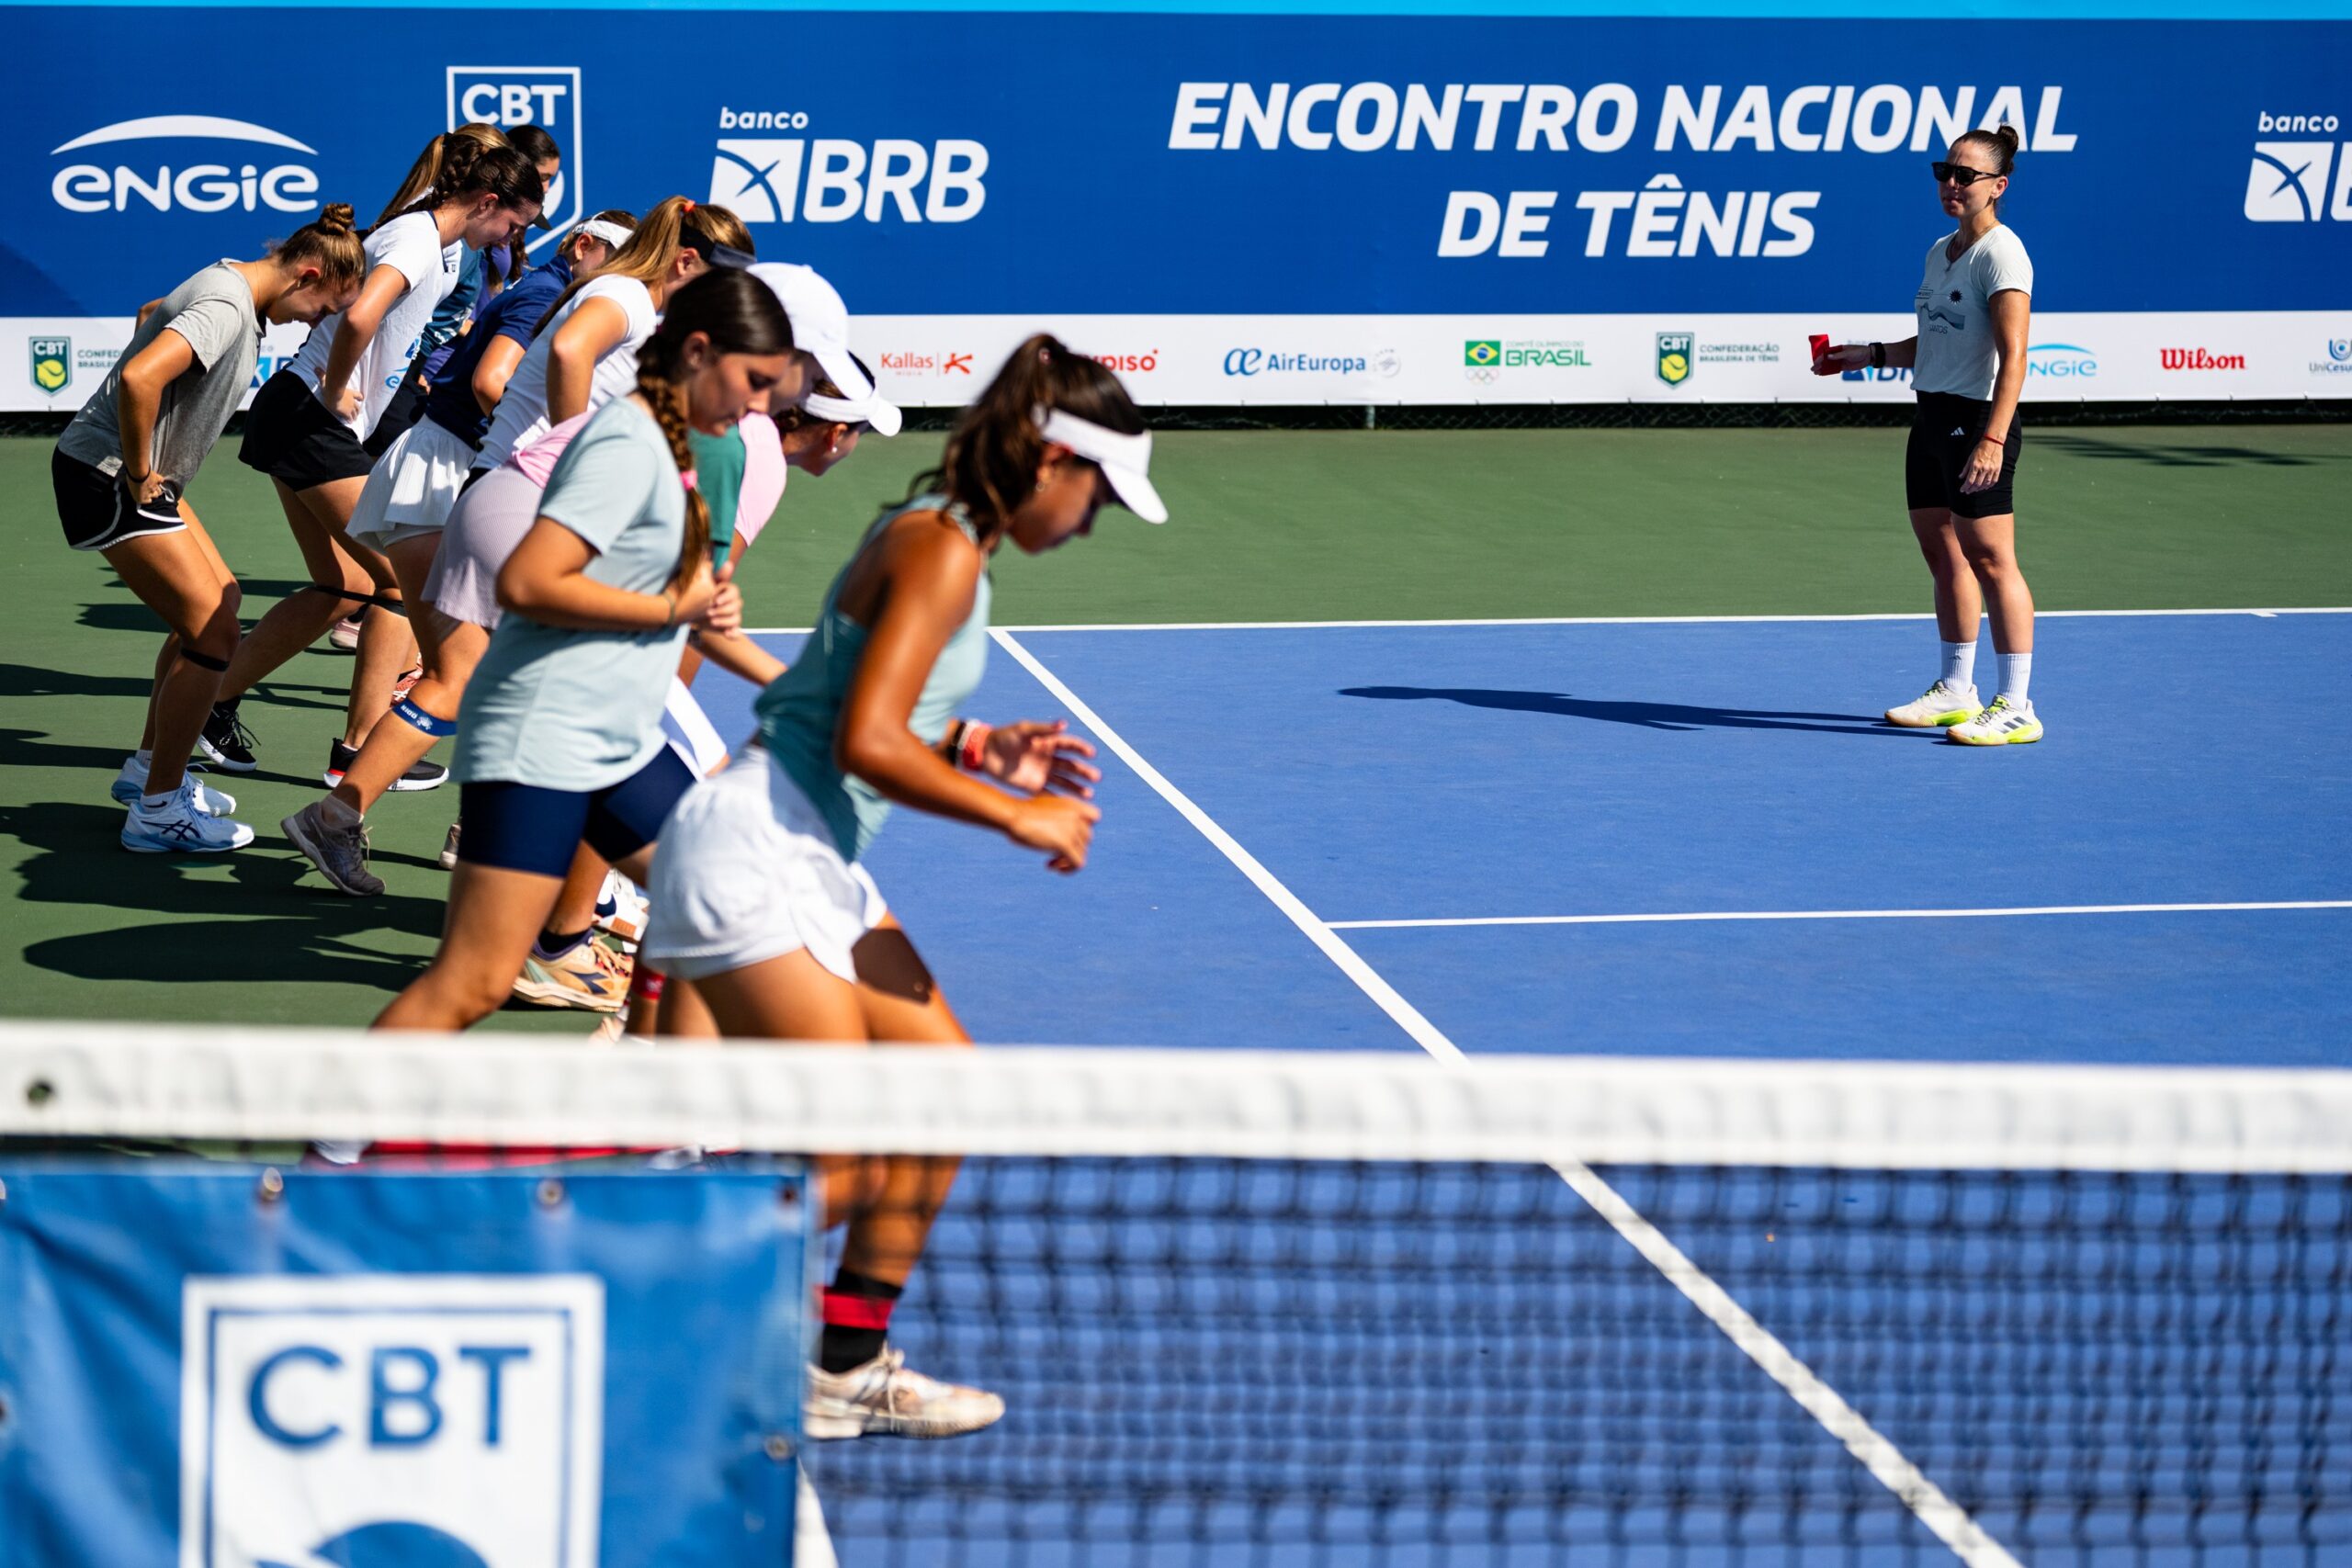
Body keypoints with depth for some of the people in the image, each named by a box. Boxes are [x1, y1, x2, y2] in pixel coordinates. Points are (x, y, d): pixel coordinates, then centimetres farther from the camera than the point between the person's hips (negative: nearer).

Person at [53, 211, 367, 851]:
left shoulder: (232, 285, 9)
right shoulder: (227, 308, -23)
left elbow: (152, 314, 29)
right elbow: (138, 377, -37)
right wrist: (140, 474, -23)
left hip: (144, 477, 11)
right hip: (107, 479, -11)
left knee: (218, 600, 19)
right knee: (213, 631, -9)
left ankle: (148, 768, 29)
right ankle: (157, 810, -2)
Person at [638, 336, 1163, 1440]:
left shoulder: (940, 539, 14)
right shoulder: (943, 551, -16)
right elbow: (868, 744, -24)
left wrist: (979, 748, 10)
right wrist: (1017, 817, -16)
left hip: (818, 869, 11)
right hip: (754, 860, -11)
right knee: (851, 1165, -10)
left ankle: (850, 1364, 20)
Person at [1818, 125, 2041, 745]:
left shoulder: (2000, 253, -13)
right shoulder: (1941, 251, 14)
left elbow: (2013, 355, -21)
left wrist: (1993, 439, -28)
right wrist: (1868, 354, 19)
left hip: (1977, 420, -9)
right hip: (1933, 416, 9)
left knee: (1989, 559, -8)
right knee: (1943, 554, 14)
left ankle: (2016, 708, -6)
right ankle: (1956, 690, 24)